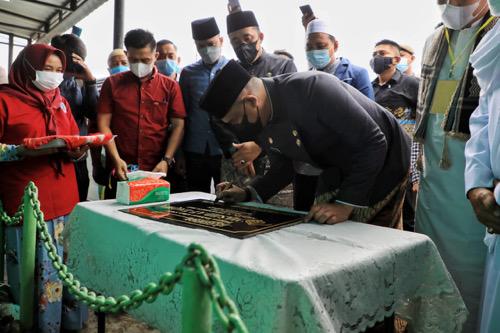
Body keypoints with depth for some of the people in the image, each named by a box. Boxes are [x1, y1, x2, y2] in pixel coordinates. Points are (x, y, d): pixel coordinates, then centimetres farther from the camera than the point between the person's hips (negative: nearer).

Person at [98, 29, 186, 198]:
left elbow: (178, 125, 0)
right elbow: (103, 124, 1)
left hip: (156, 171, 0)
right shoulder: (112, 84, 6)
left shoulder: (170, 86, 4)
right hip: (120, 171, 1)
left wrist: (166, 160, -11)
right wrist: (116, 159, -10)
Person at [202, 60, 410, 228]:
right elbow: (283, 168, 5)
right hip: (339, 172, 7)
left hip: (383, 162, -6)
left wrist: (346, 204, -33)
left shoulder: (311, 89, -34)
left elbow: (374, 142, -31)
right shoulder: (259, 123, -9)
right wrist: (248, 193, -11)